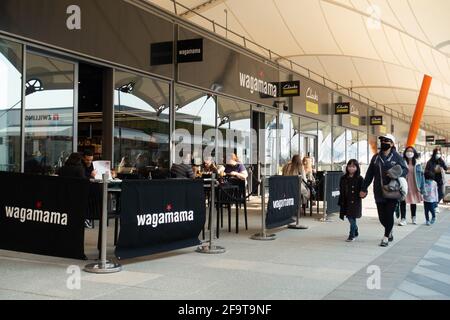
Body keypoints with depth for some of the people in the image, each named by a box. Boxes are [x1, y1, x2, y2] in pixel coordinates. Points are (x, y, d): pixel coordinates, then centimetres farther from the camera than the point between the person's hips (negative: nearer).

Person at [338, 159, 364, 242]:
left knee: (352, 218, -8)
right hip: (346, 202, 4)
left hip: (355, 202, -4)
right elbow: (341, 191, 10)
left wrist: (362, 194, -25)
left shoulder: (359, 179, -5)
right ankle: (356, 232, 34)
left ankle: (352, 235, 2)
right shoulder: (343, 178, 6)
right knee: (350, 218, 11)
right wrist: (340, 202, 9)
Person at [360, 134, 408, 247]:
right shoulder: (376, 157, 10)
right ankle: (389, 231, 34)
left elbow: (405, 170, 1)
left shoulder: (397, 157, 0)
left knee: (389, 214, -5)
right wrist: (364, 189, 11)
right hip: (379, 192, 4)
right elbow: (369, 174, 12)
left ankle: (386, 237, 9)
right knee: (382, 216, 6)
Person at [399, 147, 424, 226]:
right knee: (403, 202, -6)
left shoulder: (417, 163, 1)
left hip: (414, 186, 2)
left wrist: (422, 187, 0)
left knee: (413, 202, 15)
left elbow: (421, 175, 4)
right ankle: (403, 219, -1)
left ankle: (413, 217, 32)